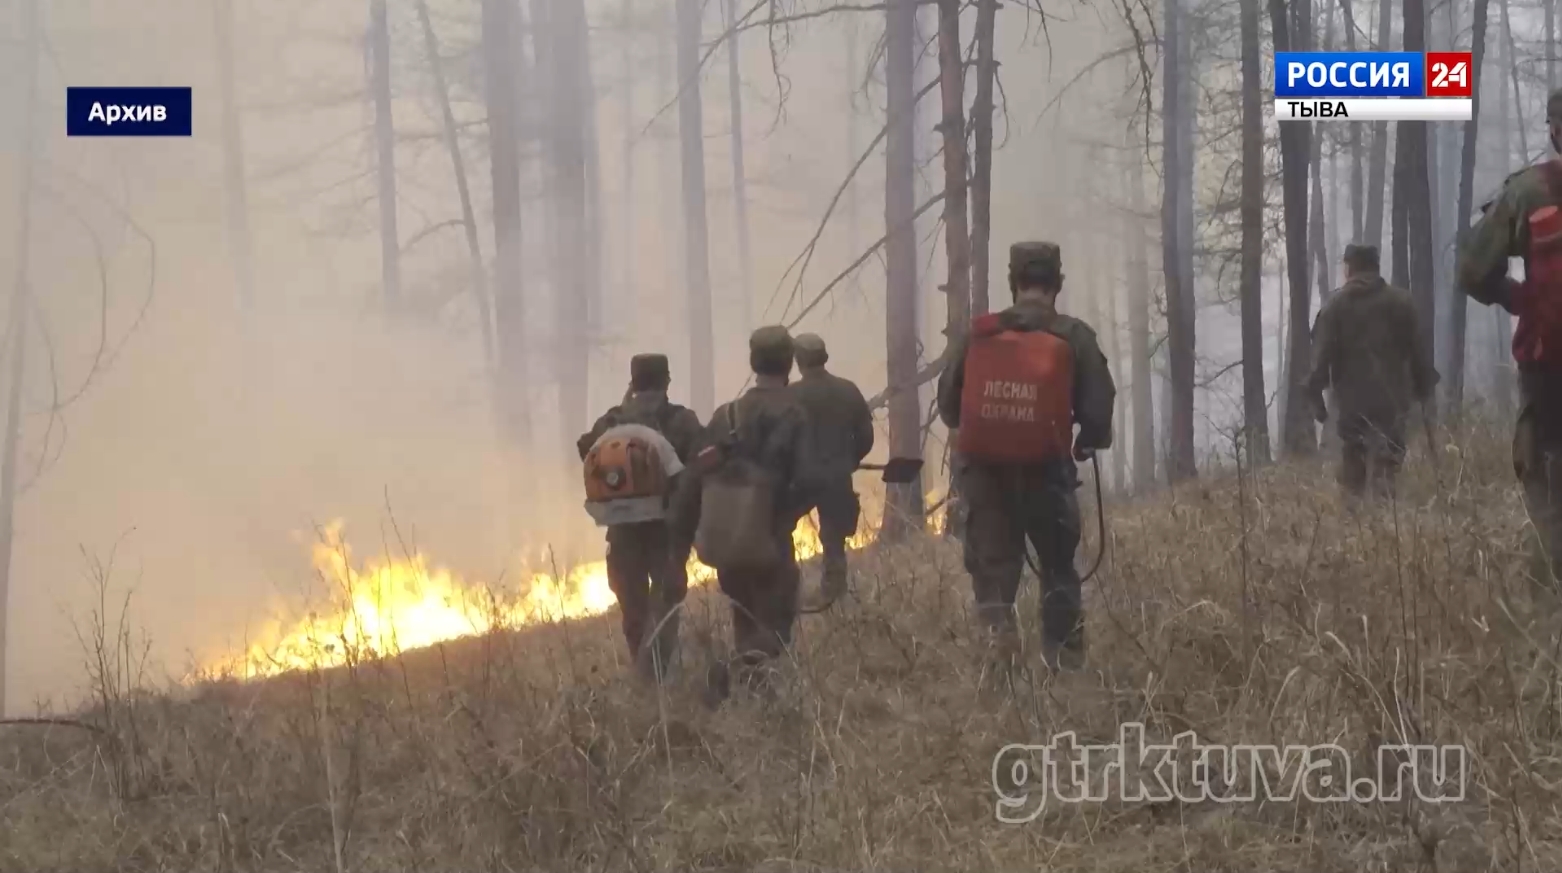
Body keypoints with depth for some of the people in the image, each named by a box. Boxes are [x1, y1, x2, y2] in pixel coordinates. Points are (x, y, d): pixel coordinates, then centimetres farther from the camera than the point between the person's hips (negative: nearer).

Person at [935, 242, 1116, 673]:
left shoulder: (976, 335, 1)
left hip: (983, 470, 1)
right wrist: (1089, 442, 16)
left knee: (991, 561, 9)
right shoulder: (1074, 337, -4)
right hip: (1046, 471, -1)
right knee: (1058, 567, 15)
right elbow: (1098, 409, -6)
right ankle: (1064, 659, 16)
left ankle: (995, 620, -17)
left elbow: (948, 404, 6)